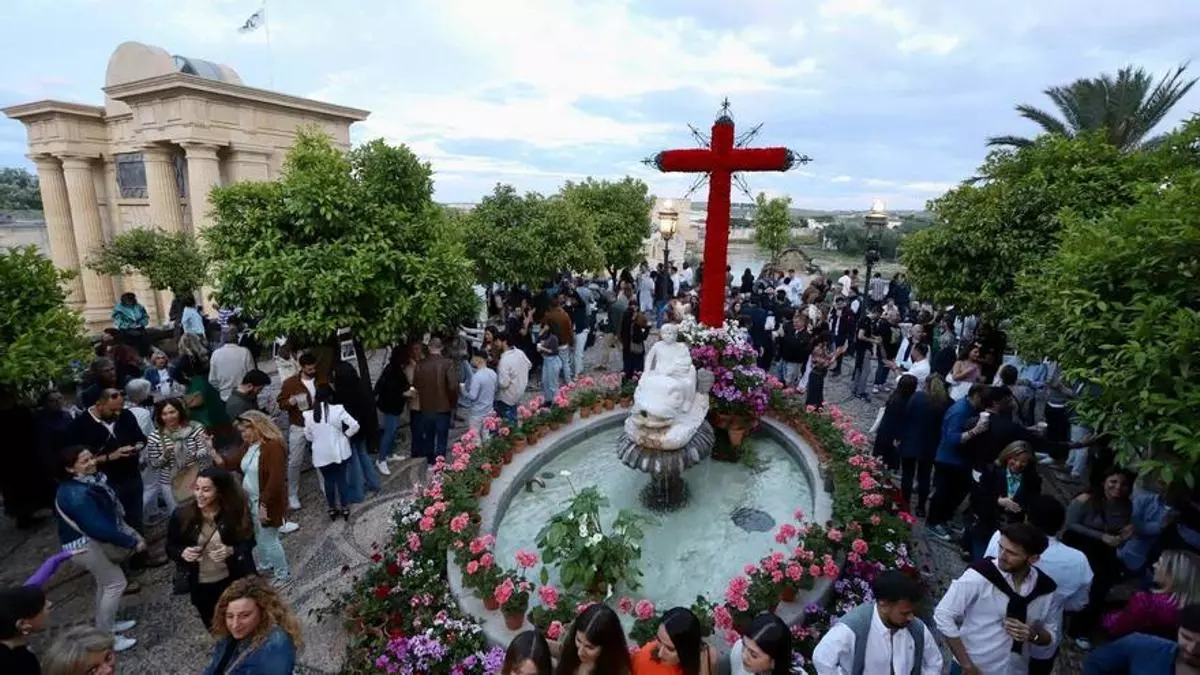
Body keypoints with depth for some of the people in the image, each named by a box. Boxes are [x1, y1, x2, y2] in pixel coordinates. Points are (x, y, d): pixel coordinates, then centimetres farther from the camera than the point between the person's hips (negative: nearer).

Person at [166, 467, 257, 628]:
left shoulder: (236, 513, -20)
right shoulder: (181, 515, -14)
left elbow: (249, 543, -8)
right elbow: (170, 547, 1)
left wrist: (231, 551, -28)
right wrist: (182, 553, -21)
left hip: (233, 581, -2)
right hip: (200, 585, 2)